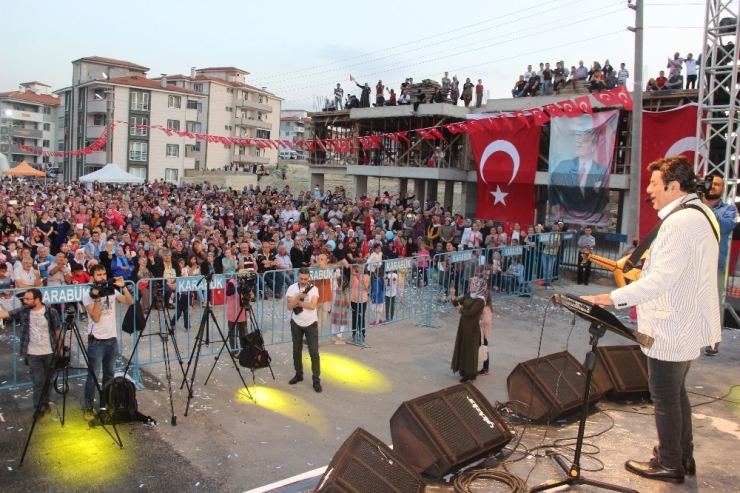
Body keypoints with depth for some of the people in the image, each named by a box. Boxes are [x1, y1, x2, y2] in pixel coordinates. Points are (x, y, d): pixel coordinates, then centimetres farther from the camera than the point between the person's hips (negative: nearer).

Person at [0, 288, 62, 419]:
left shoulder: (51, 312, -9)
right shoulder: (22, 311, -2)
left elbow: (57, 331, -2)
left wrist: (60, 348, -1)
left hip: (50, 352, -1)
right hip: (33, 354, 1)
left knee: (48, 380, 13)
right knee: (38, 381, 1)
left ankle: (45, 402, 30)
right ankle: (39, 407, 11)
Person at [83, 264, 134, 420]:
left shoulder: (111, 291, 5)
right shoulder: (88, 295, -8)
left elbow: (130, 302, -5)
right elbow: (96, 317, -18)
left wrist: (123, 287, -15)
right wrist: (97, 298, -24)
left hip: (112, 338, 5)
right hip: (96, 340, -5)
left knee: (109, 375, 14)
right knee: (93, 376, -1)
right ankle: (88, 408, 8)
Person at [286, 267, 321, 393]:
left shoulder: (313, 289, -8)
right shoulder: (292, 288, -6)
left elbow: (312, 306, -21)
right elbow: (290, 306, -16)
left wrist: (297, 301, -18)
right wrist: (299, 296, -29)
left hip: (311, 324, -2)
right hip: (296, 324, 2)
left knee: (314, 352, -5)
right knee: (296, 351, 12)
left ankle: (316, 380, 1)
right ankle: (299, 374, 30)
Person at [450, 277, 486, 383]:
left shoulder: (480, 300, -20)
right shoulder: (468, 295, 4)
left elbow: (470, 312, -25)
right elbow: (456, 303, 3)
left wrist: (460, 309, -8)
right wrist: (453, 294, -15)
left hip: (472, 328, -8)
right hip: (464, 325, 8)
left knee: (469, 350, 3)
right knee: (462, 348, 17)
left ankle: (469, 374, 15)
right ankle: (464, 370, 32)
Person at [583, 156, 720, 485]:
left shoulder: (680, 221, -24)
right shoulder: (701, 214, 10)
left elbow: (662, 278, -31)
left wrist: (612, 298, -32)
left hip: (671, 329, -11)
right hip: (688, 324, 11)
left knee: (664, 397, 4)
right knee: (676, 392, 22)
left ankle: (669, 464, 19)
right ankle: (684, 457, 35)